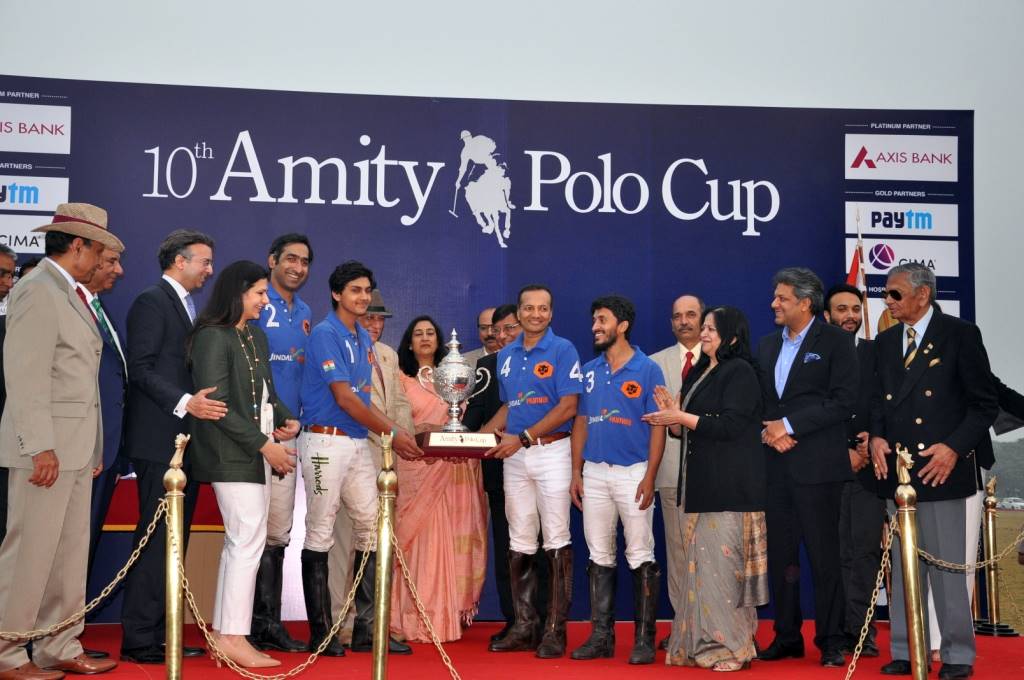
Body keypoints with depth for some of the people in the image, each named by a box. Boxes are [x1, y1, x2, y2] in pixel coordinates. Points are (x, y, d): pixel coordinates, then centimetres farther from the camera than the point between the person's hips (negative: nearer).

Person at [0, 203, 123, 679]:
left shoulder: (70, 295, 17)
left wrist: (92, 449, 15)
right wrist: (41, 447, -21)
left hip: (75, 448, 9)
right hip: (46, 447, -9)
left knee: (70, 552, 11)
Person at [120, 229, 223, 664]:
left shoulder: (190, 308, 21)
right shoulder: (152, 302, -7)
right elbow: (141, 368, -16)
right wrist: (185, 403, -25)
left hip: (187, 441, 9)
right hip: (160, 441, -9)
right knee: (157, 539, -8)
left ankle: (161, 635, 15)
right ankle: (139, 641, -3)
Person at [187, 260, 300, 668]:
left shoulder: (257, 338, 16)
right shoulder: (213, 337, -10)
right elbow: (217, 404, -16)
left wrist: (287, 420, 2)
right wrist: (264, 444, -17)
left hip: (256, 453, 9)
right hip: (231, 454, -9)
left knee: (239, 543, 9)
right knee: (249, 541, -9)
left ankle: (222, 635, 15)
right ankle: (234, 638, -3)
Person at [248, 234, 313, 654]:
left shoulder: (305, 313, 16)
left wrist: (299, 420, 8)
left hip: (289, 430, 7)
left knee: (277, 531, 10)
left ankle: (270, 623, 17)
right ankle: (248, 624, 3)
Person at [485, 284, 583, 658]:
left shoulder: (563, 350, -6)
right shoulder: (506, 355, 13)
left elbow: (568, 407, -12)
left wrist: (523, 438, -17)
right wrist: (481, 435, 3)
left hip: (551, 451, -6)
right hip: (514, 456, 6)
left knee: (556, 540, -3)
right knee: (519, 543, 8)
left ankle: (555, 629, 2)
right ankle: (524, 626, 15)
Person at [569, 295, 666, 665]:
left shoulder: (647, 369, -4)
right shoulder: (589, 371, 10)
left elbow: (658, 426, -6)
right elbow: (581, 423, 13)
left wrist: (649, 478, -13)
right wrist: (576, 473, 5)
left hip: (633, 473, -5)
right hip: (594, 473, 5)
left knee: (640, 557, -1)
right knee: (599, 557, 8)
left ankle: (644, 638, 5)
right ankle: (601, 635, 15)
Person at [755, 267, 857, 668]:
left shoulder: (835, 342, -2)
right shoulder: (768, 346, 17)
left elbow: (843, 402, -11)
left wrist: (789, 425, -13)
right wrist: (767, 431, -3)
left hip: (816, 466, -6)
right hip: (776, 465, 6)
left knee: (823, 555, -1)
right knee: (780, 556, 8)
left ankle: (831, 642, 8)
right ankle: (786, 637, 18)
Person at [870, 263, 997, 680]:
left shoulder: (960, 335, -2)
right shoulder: (884, 342, 15)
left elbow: (985, 403, -3)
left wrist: (955, 448, -13)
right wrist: (876, 436, 0)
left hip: (940, 467, -5)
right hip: (897, 467, 5)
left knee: (947, 565, -3)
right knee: (903, 565, 9)